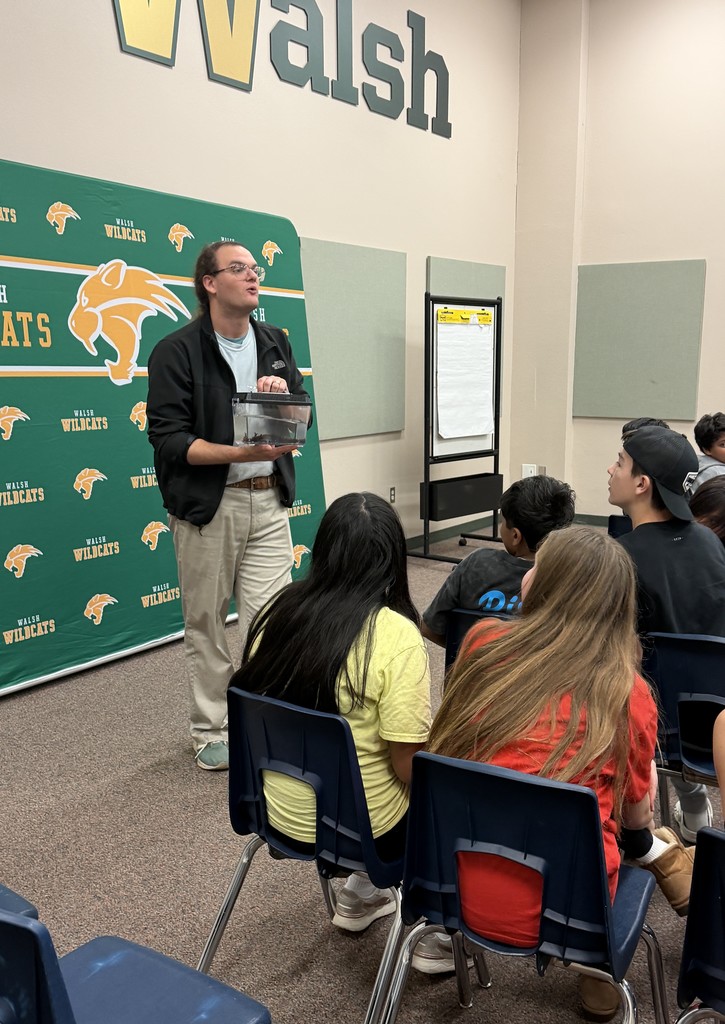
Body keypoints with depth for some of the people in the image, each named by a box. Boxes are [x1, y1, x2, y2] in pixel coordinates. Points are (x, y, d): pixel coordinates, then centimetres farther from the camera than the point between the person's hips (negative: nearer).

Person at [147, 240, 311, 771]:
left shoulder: (276, 343, 12)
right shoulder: (177, 351, -5)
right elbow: (168, 438, -12)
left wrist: (284, 393, -8)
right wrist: (241, 454, -24)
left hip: (269, 501, 4)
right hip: (207, 506, -4)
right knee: (206, 623, 7)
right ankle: (211, 731, 23)